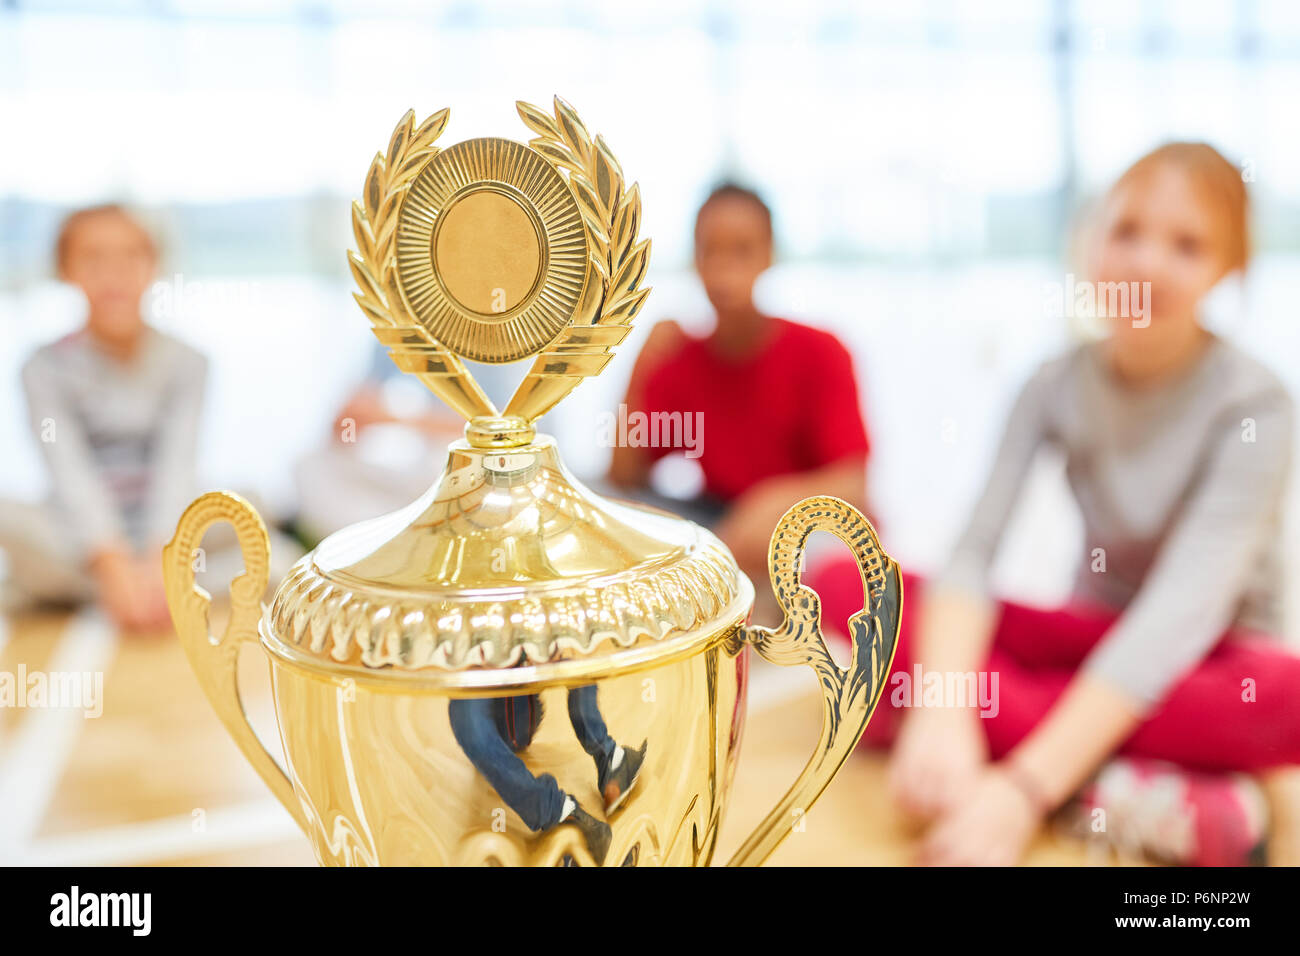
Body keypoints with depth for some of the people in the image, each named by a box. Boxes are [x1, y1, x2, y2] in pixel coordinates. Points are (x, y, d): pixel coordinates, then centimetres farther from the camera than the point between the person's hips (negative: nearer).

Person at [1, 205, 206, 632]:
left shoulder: (183, 364, 1)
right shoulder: (47, 368, -3)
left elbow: (176, 468, -13)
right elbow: (72, 473, -18)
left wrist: (159, 560, -30)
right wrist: (114, 565, -34)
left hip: (161, 542, 1)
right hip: (79, 547, -1)